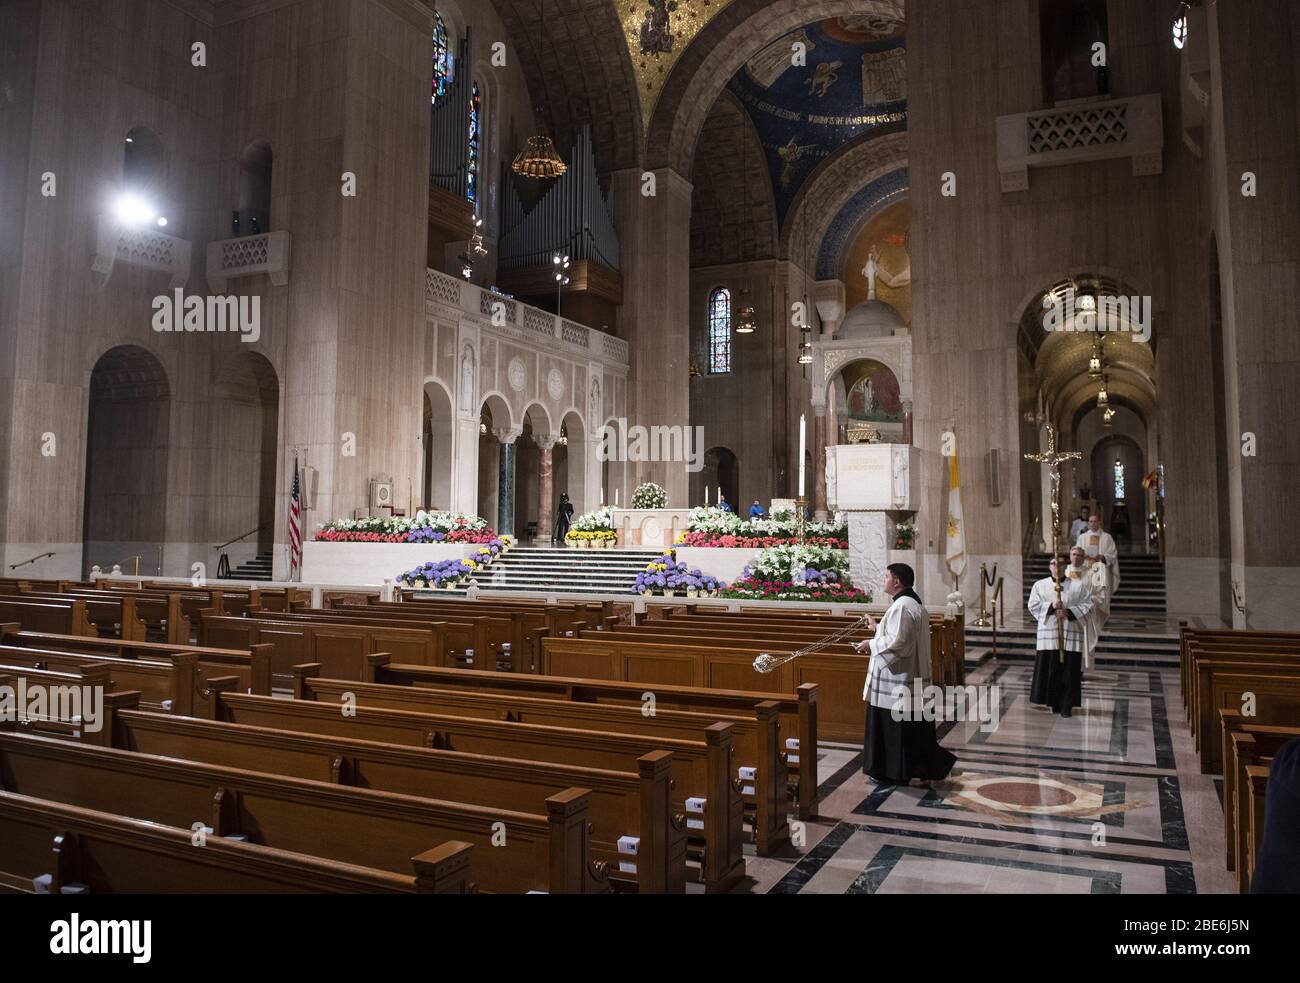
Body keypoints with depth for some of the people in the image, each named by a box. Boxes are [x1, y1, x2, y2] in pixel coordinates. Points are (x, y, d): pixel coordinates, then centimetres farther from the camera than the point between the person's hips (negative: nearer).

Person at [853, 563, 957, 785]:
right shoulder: (914, 604, 13)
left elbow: (897, 642, -25)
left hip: (897, 679, -10)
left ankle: (894, 773, 10)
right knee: (913, 726, 15)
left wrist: (871, 644, -12)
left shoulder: (901, 607, -20)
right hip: (911, 674, 10)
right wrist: (877, 628, 20)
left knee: (895, 726, 1)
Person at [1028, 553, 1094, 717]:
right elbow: (1033, 606, 1)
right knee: (1049, 669, 0)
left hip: (1071, 633, -1)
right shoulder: (1040, 585, 8)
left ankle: (1066, 705, 6)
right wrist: (1051, 606, -15)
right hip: (1048, 632, 1)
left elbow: (1088, 605, 1)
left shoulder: (1078, 586, 6)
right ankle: (1053, 703, 13)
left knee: (1069, 670, -2)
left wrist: (1069, 612, -13)